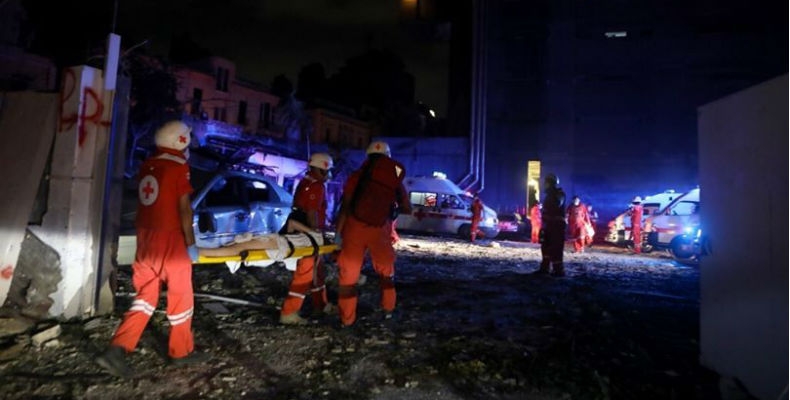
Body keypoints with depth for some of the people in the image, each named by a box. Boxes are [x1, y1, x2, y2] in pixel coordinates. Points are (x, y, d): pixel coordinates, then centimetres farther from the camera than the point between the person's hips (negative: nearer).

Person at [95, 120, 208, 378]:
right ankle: (181, 351, 21)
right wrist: (191, 243, -10)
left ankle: (117, 349, 6)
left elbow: (144, 202, 15)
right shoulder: (179, 168, -12)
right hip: (170, 239, -7)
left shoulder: (146, 167, 10)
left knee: (145, 296, 15)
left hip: (146, 237, 7)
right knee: (180, 296, 8)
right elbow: (184, 208, -15)